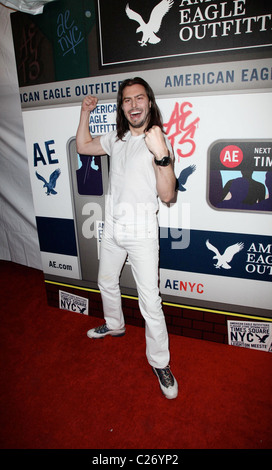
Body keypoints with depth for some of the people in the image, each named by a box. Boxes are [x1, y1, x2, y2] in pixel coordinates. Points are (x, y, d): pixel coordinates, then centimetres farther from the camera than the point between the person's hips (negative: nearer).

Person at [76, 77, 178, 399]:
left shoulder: (158, 142, -12)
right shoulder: (116, 139, 7)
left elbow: (167, 195, -21)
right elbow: (83, 146, 22)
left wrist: (161, 154, -35)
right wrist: (85, 112, 11)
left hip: (141, 232, -7)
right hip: (112, 228, 7)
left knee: (150, 302, -5)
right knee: (106, 282, 24)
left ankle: (160, 362, 15)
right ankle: (114, 325, 51)